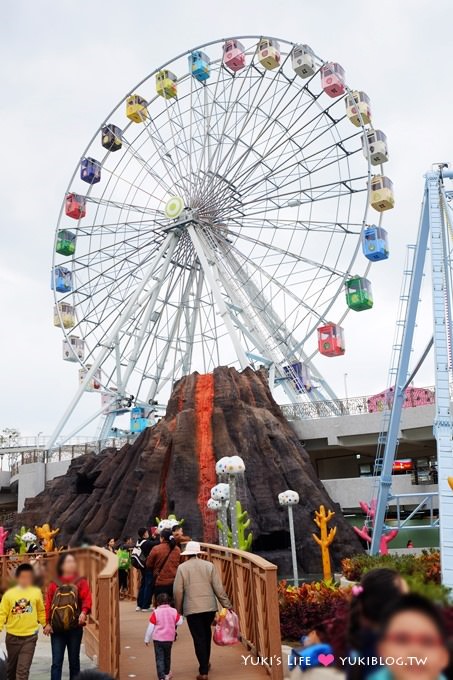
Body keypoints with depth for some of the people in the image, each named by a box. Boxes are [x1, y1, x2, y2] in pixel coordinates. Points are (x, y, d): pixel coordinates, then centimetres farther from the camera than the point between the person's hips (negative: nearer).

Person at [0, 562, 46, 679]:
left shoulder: (36, 592, -3)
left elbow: (41, 611, 8)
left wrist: (45, 625, 9)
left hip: (30, 636, -1)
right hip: (12, 636, 1)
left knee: (23, 669, -7)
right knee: (12, 667, 18)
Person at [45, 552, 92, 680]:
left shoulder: (81, 582, 4)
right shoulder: (54, 584, 6)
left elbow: (87, 598, -9)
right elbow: (48, 604, 2)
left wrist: (84, 612, -28)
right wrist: (47, 623, -7)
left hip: (75, 628, 0)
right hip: (56, 628, 0)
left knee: (74, 661, 10)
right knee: (56, 662, -3)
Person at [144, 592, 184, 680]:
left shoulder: (155, 612, -10)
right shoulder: (174, 611, -3)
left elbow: (150, 627, -8)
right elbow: (179, 622, 3)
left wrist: (147, 639, 1)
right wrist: (181, 617, 25)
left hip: (158, 639, -3)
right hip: (169, 639, 3)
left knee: (159, 659, 0)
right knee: (167, 657, 22)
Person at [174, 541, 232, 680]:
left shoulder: (182, 567, -3)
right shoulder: (209, 565, 1)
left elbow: (177, 591, -4)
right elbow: (218, 588, -1)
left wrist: (178, 609, 9)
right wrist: (227, 604, 6)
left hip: (192, 608, -2)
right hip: (210, 606, 3)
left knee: (199, 638, 3)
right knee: (206, 634, 23)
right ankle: (205, 663, 34)